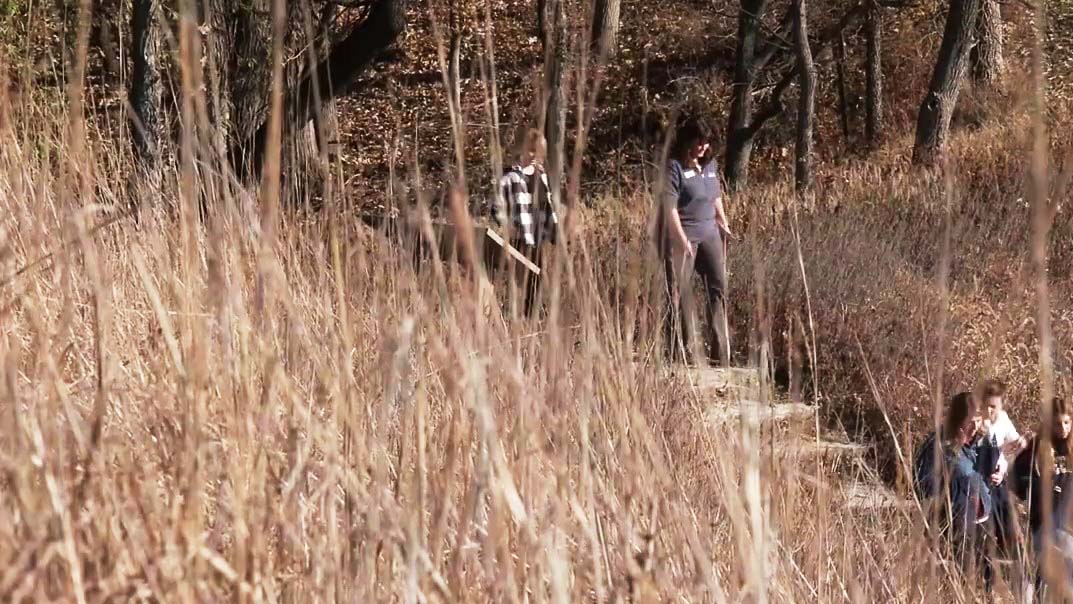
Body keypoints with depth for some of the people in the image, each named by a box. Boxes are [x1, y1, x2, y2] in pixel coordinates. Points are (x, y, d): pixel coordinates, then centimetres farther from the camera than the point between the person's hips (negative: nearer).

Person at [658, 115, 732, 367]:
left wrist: (723, 224, 21)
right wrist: (682, 239, -22)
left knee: (718, 287, 0)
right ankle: (682, 353, 3)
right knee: (680, 294, -2)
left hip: (709, 233, 7)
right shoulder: (674, 167, -11)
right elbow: (669, 206, -17)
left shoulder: (710, 164, 11)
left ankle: (720, 353, 4)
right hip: (680, 236, -7)